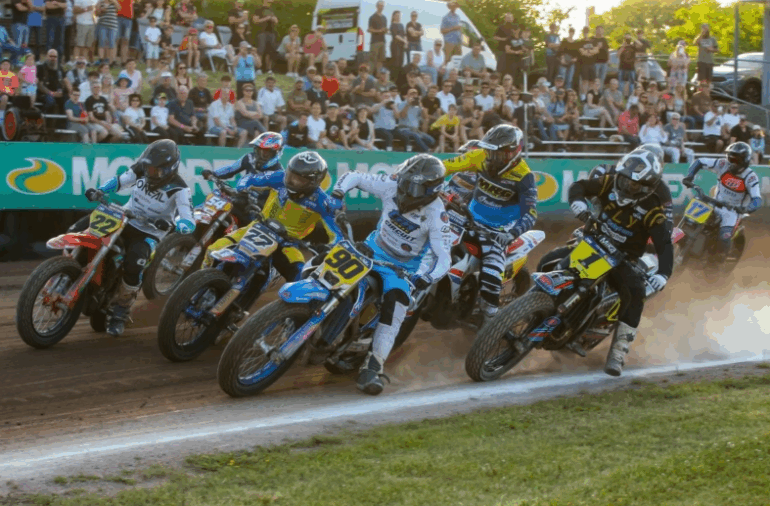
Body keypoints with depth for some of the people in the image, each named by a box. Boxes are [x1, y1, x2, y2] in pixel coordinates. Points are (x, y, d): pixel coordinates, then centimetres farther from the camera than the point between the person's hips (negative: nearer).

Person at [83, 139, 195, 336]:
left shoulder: (179, 189, -21)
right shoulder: (142, 171, -6)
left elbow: (189, 223, -29)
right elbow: (119, 181, 9)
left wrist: (170, 225, -51)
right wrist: (99, 191, -10)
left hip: (151, 233, -5)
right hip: (125, 221, 5)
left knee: (133, 264, -31)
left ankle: (120, 312, -10)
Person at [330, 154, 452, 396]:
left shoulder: (436, 215, -22)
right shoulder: (391, 186, -14)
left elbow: (443, 258, -24)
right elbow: (353, 176, -4)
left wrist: (428, 277, -42)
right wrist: (337, 193, -23)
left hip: (405, 266, -5)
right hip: (375, 249, 5)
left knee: (396, 303, -28)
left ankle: (372, 367, -30)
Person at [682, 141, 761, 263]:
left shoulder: (750, 177, -18)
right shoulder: (723, 165, -9)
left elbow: (757, 200, -26)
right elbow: (699, 162, -1)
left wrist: (746, 209, -47)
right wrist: (689, 177, -16)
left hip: (733, 209, -4)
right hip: (716, 204, 4)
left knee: (725, 237, -26)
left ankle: (719, 263, -7)